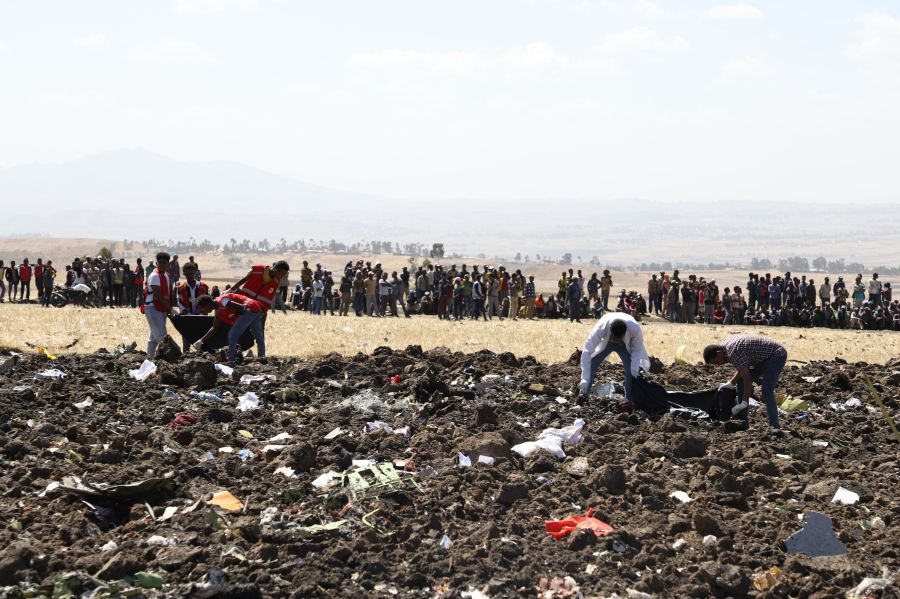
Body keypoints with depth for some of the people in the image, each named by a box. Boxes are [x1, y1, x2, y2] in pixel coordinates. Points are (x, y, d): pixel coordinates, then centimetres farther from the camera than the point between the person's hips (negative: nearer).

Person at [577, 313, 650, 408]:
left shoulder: (635, 328, -40)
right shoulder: (601, 327, -43)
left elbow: (637, 350, -20)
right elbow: (587, 352, -41)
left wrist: (635, 371, -30)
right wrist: (585, 379, -46)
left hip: (625, 345, 0)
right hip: (605, 343, 0)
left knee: (631, 371, -16)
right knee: (589, 366, -14)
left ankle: (630, 400, 1)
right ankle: (582, 397, -2)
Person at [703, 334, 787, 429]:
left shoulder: (733, 353, -28)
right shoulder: (726, 345, 3)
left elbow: (747, 379, -30)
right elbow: (742, 369, 12)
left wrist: (744, 403, -27)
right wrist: (730, 384, 1)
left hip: (777, 355, -11)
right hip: (764, 358, 11)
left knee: (767, 391, -22)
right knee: (741, 382, 9)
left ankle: (774, 426, -23)